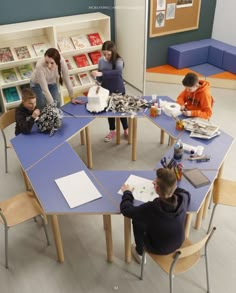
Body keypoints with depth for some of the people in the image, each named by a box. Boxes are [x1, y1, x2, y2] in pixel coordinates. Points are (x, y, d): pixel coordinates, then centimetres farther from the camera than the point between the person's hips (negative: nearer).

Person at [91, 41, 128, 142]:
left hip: (118, 91, -4)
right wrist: (96, 75, -21)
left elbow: (118, 71, -42)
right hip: (106, 90, 4)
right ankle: (112, 131, 36)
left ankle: (126, 130, 35)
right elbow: (100, 78, 3)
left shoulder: (118, 60, -19)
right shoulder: (101, 60, -4)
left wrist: (102, 73, -49)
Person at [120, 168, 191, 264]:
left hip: (158, 249, -4)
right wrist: (166, 186, 5)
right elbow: (186, 192, 1)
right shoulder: (183, 198, -26)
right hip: (179, 243, 4)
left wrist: (127, 192, -4)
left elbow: (126, 209, -21)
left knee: (136, 220, 17)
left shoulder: (151, 208, -37)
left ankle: (140, 254, 37)